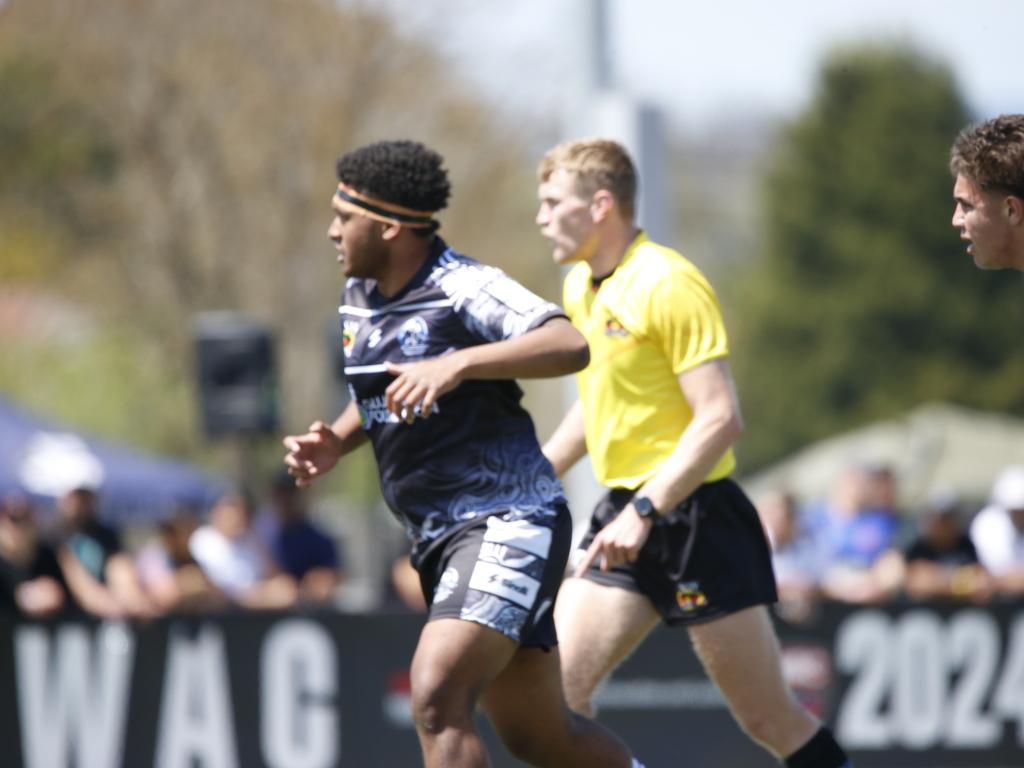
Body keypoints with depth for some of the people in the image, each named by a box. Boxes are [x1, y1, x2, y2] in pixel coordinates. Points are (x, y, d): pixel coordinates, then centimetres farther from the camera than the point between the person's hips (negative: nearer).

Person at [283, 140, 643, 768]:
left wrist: (457, 364, -38)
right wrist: (336, 443, 8)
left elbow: (569, 345, -30)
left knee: (437, 699, -25)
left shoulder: (464, 288, -15)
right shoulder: (362, 297, 11)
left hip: (507, 524, -9)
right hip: (437, 538, 9)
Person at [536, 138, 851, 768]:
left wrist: (645, 512, -26)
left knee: (770, 717, -4)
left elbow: (720, 418, -21)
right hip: (625, 519, 8)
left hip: (694, 520, -8)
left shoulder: (667, 285, -16)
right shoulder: (580, 288, 12)